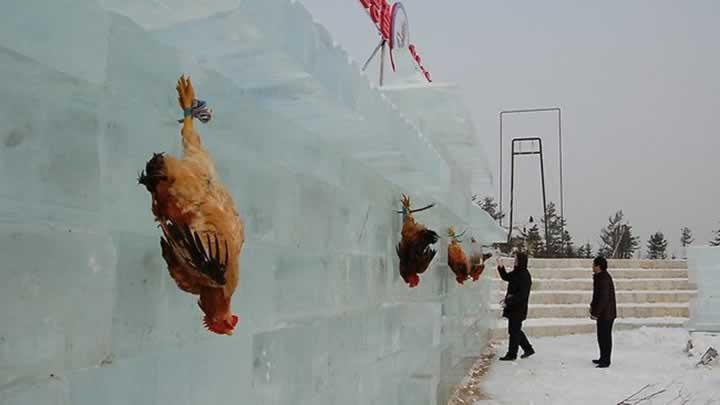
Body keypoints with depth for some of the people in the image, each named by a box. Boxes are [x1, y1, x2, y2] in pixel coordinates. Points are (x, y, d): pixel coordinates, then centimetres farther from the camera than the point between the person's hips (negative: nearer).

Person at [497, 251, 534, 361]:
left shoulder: (525, 276, -18)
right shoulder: (516, 273, 8)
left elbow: (522, 294, -21)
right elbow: (506, 277, 23)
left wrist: (510, 299, -21)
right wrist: (501, 267, 9)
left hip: (518, 309, -9)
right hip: (513, 307, 9)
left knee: (514, 331, 0)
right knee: (515, 330, 17)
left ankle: (511, 354, 10)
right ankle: (528, 349, 30)